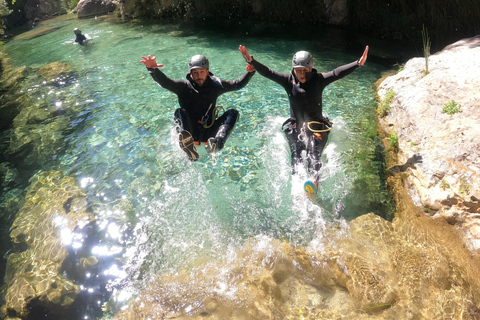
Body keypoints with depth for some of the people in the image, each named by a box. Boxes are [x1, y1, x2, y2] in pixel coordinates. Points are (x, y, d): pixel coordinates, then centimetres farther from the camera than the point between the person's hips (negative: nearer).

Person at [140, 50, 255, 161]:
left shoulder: (215, 85, 8)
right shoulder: (183, 86, 0)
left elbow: (237, 84, 10)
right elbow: (165, 82, -16)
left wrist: (249, 73, -6)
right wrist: (153, 69, -35)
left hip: (208, 133, 2)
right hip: (190, 133, -2)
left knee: (233, 113, -15)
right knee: (180, 112, -28)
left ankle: (217, 142, -43)